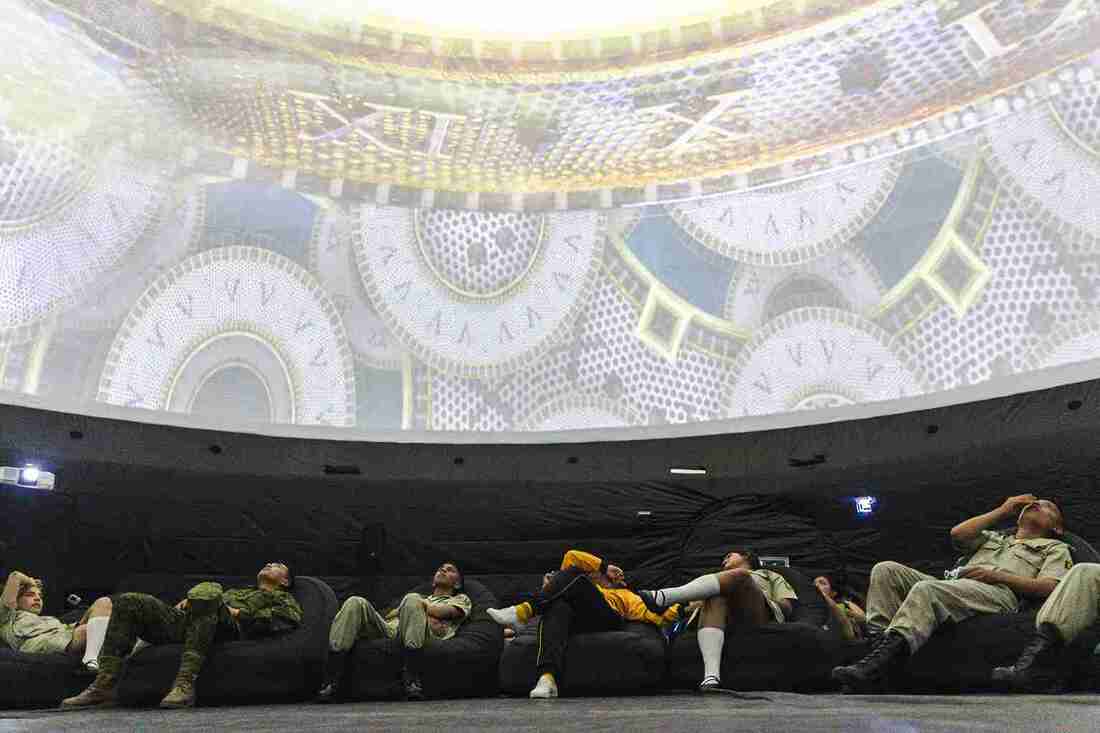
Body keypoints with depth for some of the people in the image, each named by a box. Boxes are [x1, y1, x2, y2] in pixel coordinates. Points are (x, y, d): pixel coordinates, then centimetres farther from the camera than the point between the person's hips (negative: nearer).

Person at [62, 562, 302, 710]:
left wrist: (240, 614, -4)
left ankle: (185, 684, -46)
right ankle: (104, 685, -21)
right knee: (128, 601, -12)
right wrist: (189, 599, 9)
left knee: (207, 595, -38)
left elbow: (291, 618, 1)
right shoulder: (236, 590, 45)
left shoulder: (282, 598, 25)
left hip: (227, 627, -6)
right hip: (185, 620, 6)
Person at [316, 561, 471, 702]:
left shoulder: (461, 599, 29)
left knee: (412, 599, -34)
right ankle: (331, 680, -31)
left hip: (424, 635, -4)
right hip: (389, 630, 4)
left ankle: (412, 677, -39)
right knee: (356, 602, -22)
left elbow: (439, 612, 3)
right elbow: (389, 615, 19)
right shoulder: (421, 597, 41)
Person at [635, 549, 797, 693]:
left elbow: (787, 607, 17)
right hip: (730, 619, 2)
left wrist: (760, 597, 0)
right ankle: (711, 676, -51)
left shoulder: (770, 575, 35)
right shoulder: (724, 578, 41)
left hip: (762, 615, -2)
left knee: (738, 575, -29)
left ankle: (662, 598, -41)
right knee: (715, 597, -33)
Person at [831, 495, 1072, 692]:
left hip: (999, 593, -6)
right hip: (956, 587, 6)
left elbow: (1049, 588, 6)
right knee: (885, 570, -19)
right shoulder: (994, 538, 42)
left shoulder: (1056, 548, 28)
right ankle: (880, 642, -33)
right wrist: (1002, 511, 27)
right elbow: (958, 534, 20)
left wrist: (997, 575, -6)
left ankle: (876, 666, -51)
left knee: (926, 589, -38)